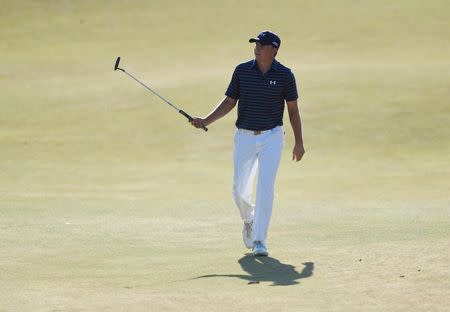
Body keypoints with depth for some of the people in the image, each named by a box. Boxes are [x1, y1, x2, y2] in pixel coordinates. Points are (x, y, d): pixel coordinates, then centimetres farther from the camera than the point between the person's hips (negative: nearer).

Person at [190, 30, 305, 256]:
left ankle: (259, 240, -10)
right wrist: (206, 121, -7)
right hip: (244, 136, 2)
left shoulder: (284, 75, -5)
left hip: (272, 137, -2)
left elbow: (293, 109, 3)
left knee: (265, 186, -13)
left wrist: (299, 142, 4)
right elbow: (230, 101, 5)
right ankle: (249, 221, 37)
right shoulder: (242, 71, -1)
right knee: (240, 189, 4)